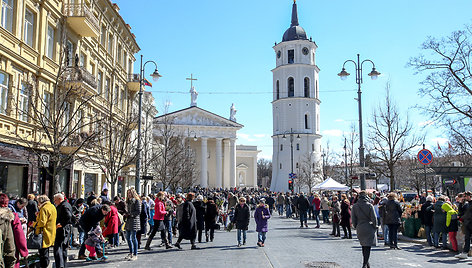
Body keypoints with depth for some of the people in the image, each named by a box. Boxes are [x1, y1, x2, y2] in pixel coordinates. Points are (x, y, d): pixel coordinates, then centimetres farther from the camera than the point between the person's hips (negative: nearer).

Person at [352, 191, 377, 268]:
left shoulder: (355, 206, -2)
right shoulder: (369, 205, -10)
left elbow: (353, 219, 1)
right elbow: (374, 218, -10)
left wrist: (356, 227, 14)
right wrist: (375, 226, 5)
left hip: (360, 229, 3)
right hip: (369, 228, -3)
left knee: (364, 246, 19)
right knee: (368, 247, -1)